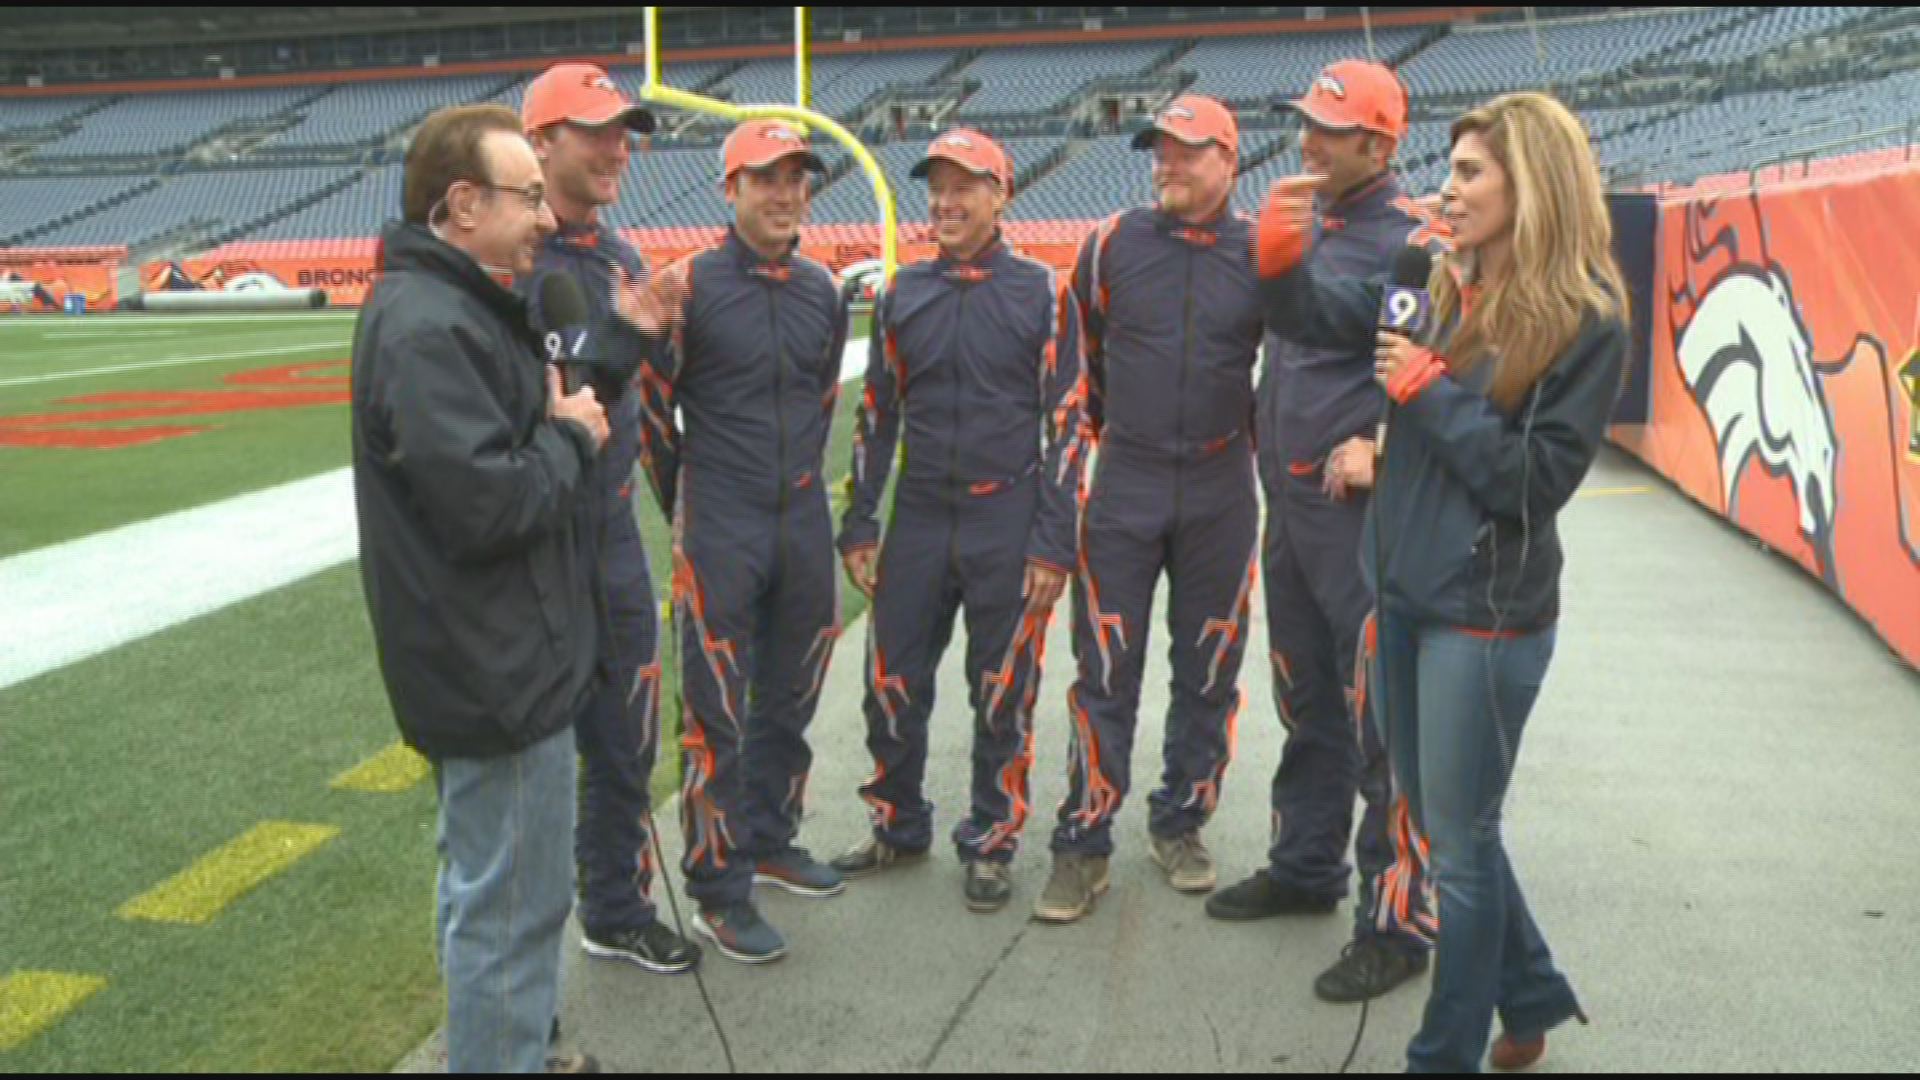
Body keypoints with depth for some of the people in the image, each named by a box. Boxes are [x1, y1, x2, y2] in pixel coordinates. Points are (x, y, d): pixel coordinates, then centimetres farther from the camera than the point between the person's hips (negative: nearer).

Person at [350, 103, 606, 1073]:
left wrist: (567, 416, 0)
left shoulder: (454, 306, 13)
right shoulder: (426, 326, -22)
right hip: (498, 673, -11)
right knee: (510, 905, 2)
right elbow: (488, 503, -29)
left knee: (489, 885, 23)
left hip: (495, 661, 11)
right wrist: (571, 438, -12)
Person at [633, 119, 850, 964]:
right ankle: (719, 892, 9)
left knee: (789, 698, 16)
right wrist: (686, 508, 4)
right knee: (717, 713, -2)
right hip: (720, 530, -5)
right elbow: (651, 406, -2)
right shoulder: (689, 285, -8)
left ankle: (767, 841, 34)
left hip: (802, 520, 6)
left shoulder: (823, 291, 8)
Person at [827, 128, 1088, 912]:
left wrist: (1052, 543, -9)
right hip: (919, 516, 3)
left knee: (1003, 694, 6)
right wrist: (859, 525, 7)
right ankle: (899, 826, 29)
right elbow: (877, 415, 13)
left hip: (1007, 522, -3)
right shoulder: (903, 294, 8)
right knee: (893, 684, 8)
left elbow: (1067, 422, -4)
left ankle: (991, 844, 23)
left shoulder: (1043, 294, -2)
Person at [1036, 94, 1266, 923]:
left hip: (1220, 491, 1)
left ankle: (1180, 823, 28)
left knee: (1208, 670, 11)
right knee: (1106, 672, 0)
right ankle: (1083, 845, 11)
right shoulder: (1114, 244, 0)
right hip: (1124, 487, -1)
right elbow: (1082, 356, 13)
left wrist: (1263, 441, 12)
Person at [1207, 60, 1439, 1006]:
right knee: (1307, 705, 19)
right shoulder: (1299, 228, 15)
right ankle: (1305, 867, 35)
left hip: (1361, 511, -8)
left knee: (1381, 720, -3)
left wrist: (1380, 446, -22)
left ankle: (1397, 922, 7)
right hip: (1290, 502, 9)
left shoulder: (1409, 242, -10)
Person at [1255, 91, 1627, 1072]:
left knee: (1458, 845, 7)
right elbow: (1315, 316, 9)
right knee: (1439, 823, 19)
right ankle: (1532, 998, 41)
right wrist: (1280, 257, -12)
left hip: (1487, 612, -7)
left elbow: (1536, 481, -17)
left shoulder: (1586, 320, -14)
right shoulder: (1439, 283, 3)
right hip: (1401, 589, 7)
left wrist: (1428, 390, -18)